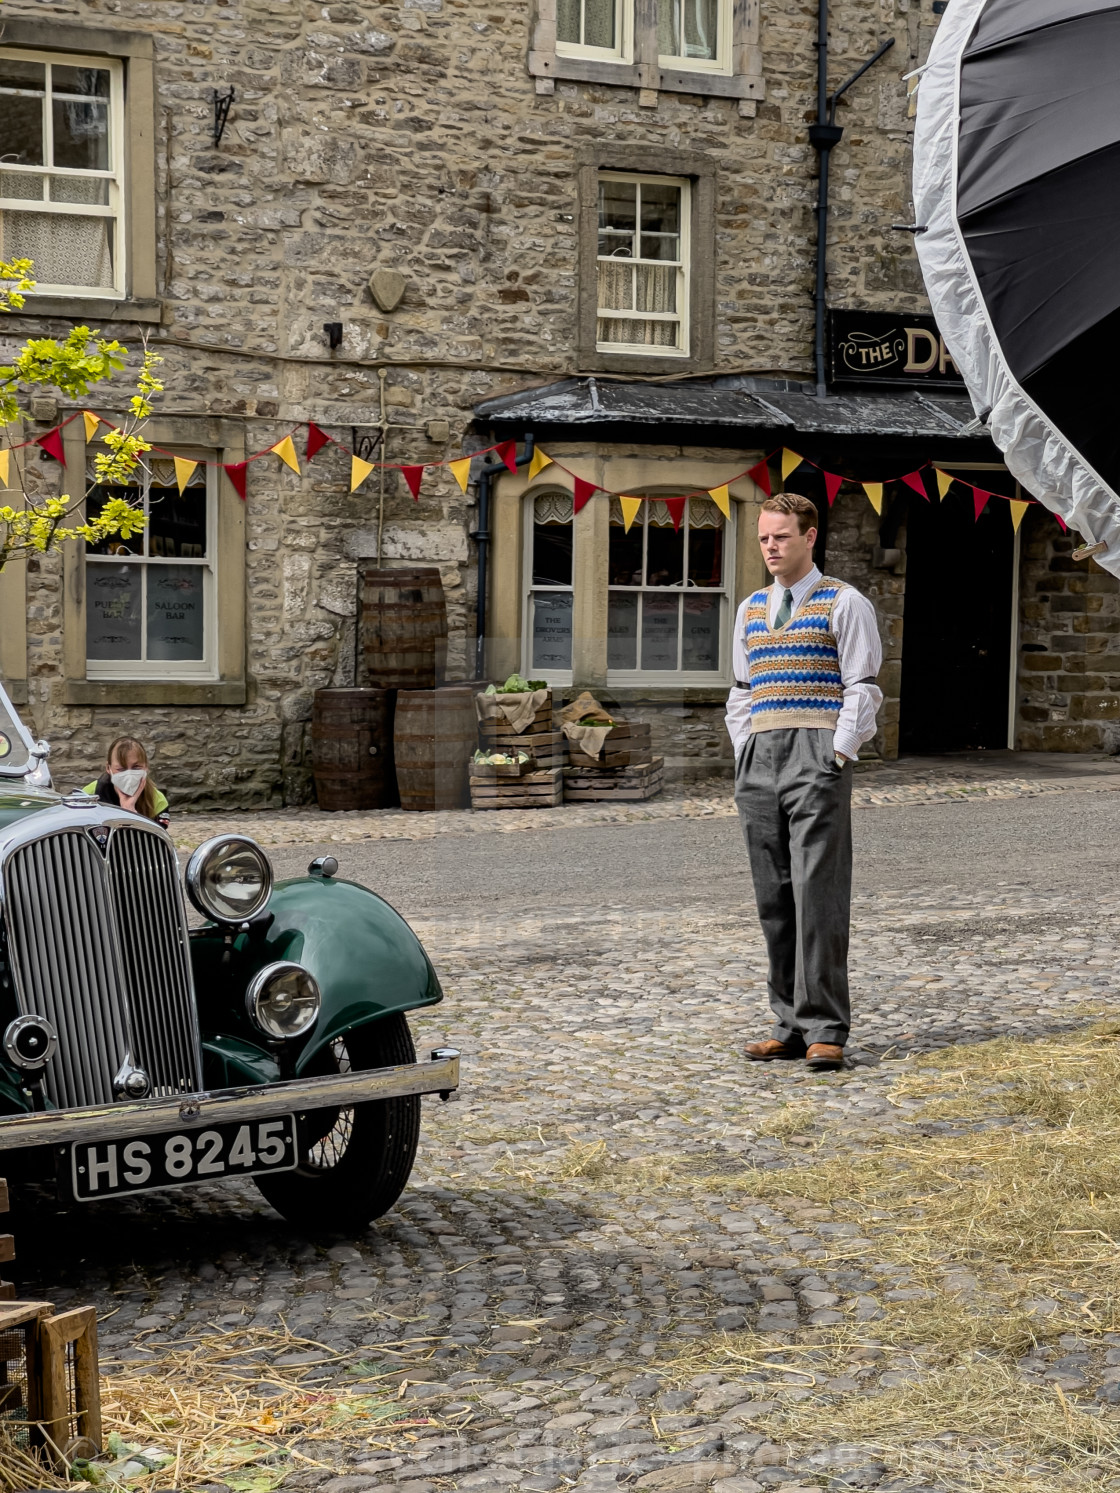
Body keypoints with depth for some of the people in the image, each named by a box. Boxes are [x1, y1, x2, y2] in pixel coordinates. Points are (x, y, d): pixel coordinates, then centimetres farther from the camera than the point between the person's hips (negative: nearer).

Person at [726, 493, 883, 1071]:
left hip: (818, 755, -6)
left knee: (818, 891, -10)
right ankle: (789, 1024, 11)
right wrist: (745, 755, 12)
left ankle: (825, 1028, -7)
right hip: (758, 760, 6)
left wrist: (838, 756, -11)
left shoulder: (844, 604, 1)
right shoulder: (750, 610, 18)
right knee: (773, 896, 5)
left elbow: (862, 688, -4)